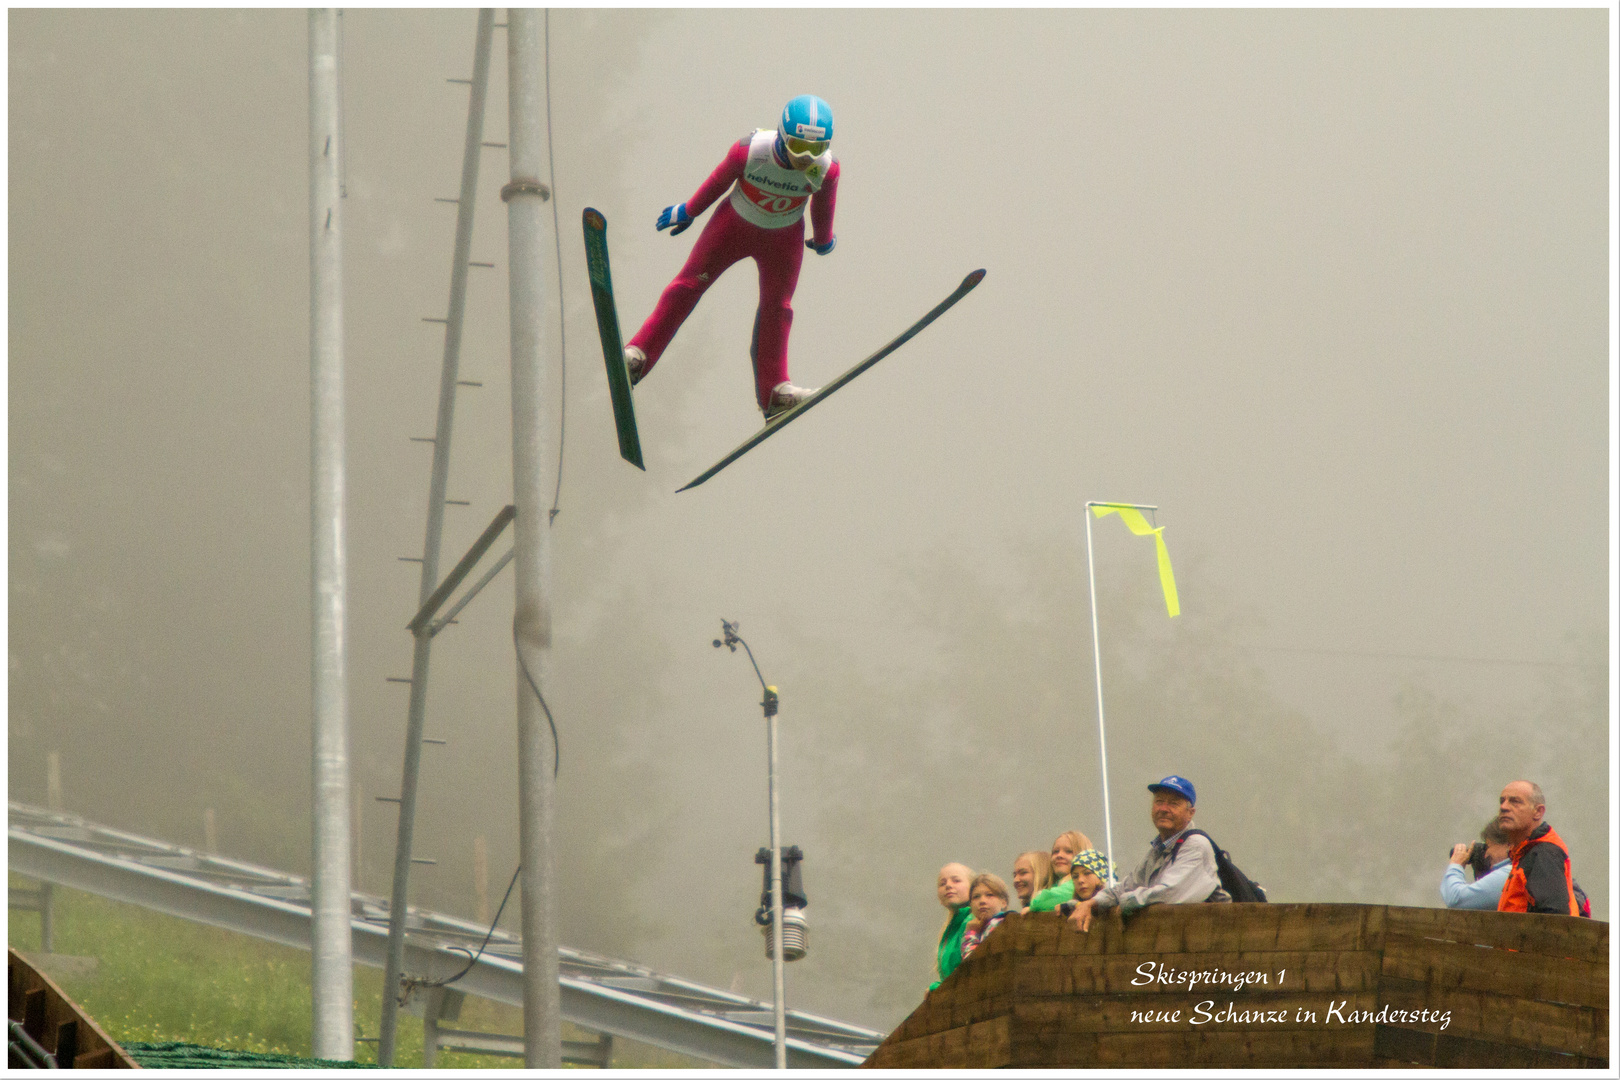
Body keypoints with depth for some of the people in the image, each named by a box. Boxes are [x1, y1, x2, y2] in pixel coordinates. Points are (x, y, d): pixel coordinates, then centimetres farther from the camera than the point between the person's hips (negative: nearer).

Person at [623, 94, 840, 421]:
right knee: (689, 283, 2)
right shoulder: (749, 151, -34)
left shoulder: (826, 168, -28)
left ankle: (774, 390, 21)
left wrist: (823, 239, 15)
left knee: (777, 307, 9)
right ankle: (637, 354, 10)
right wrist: (688, 211, 3)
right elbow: (718, 181, -13)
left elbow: (822, 206, -5)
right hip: (735, 223, -1)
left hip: (784, 238, 1)